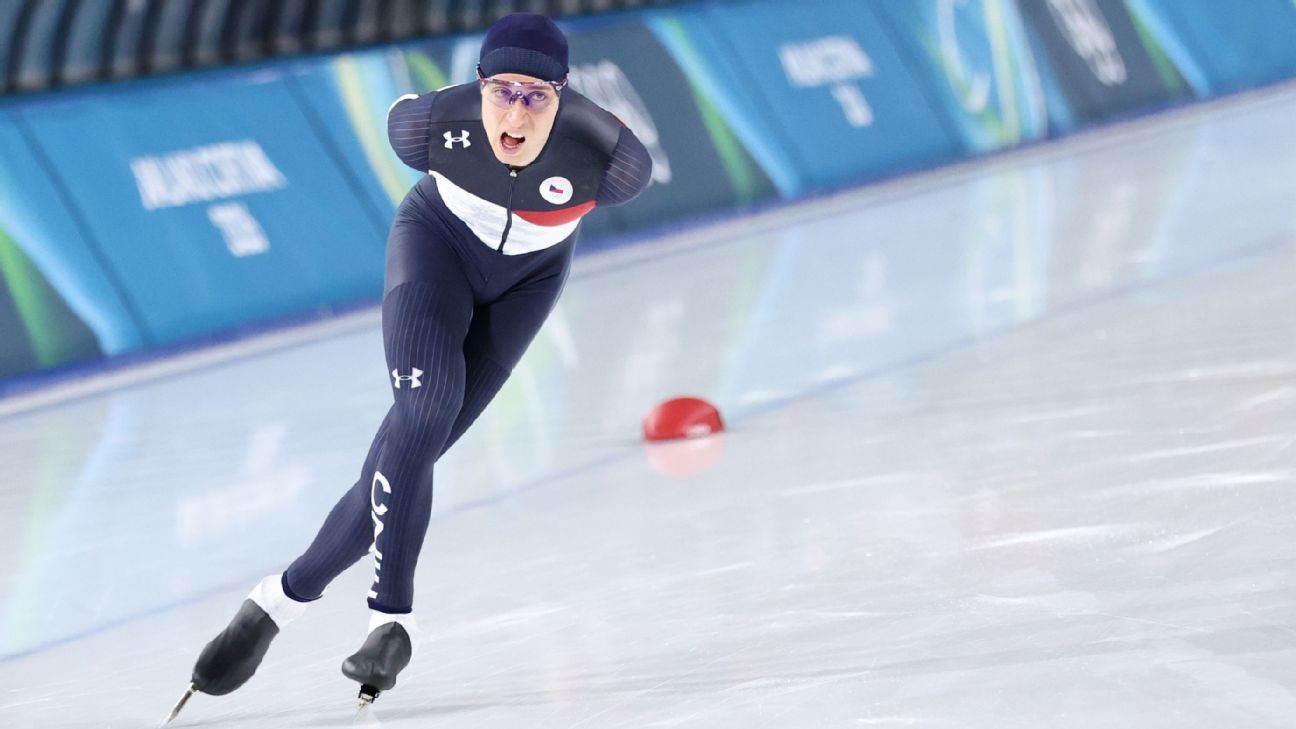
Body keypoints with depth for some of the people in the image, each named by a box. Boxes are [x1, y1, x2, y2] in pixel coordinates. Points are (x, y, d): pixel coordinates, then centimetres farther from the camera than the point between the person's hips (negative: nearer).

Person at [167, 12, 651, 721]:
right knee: (424, 409, -25)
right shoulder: (431, 122, -31)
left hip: (526, 280, 1)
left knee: (417, 445, -8)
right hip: (437, 239, -1)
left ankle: (289, 594, 0)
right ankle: (392, 616, -22)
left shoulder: (606, 155, -34)